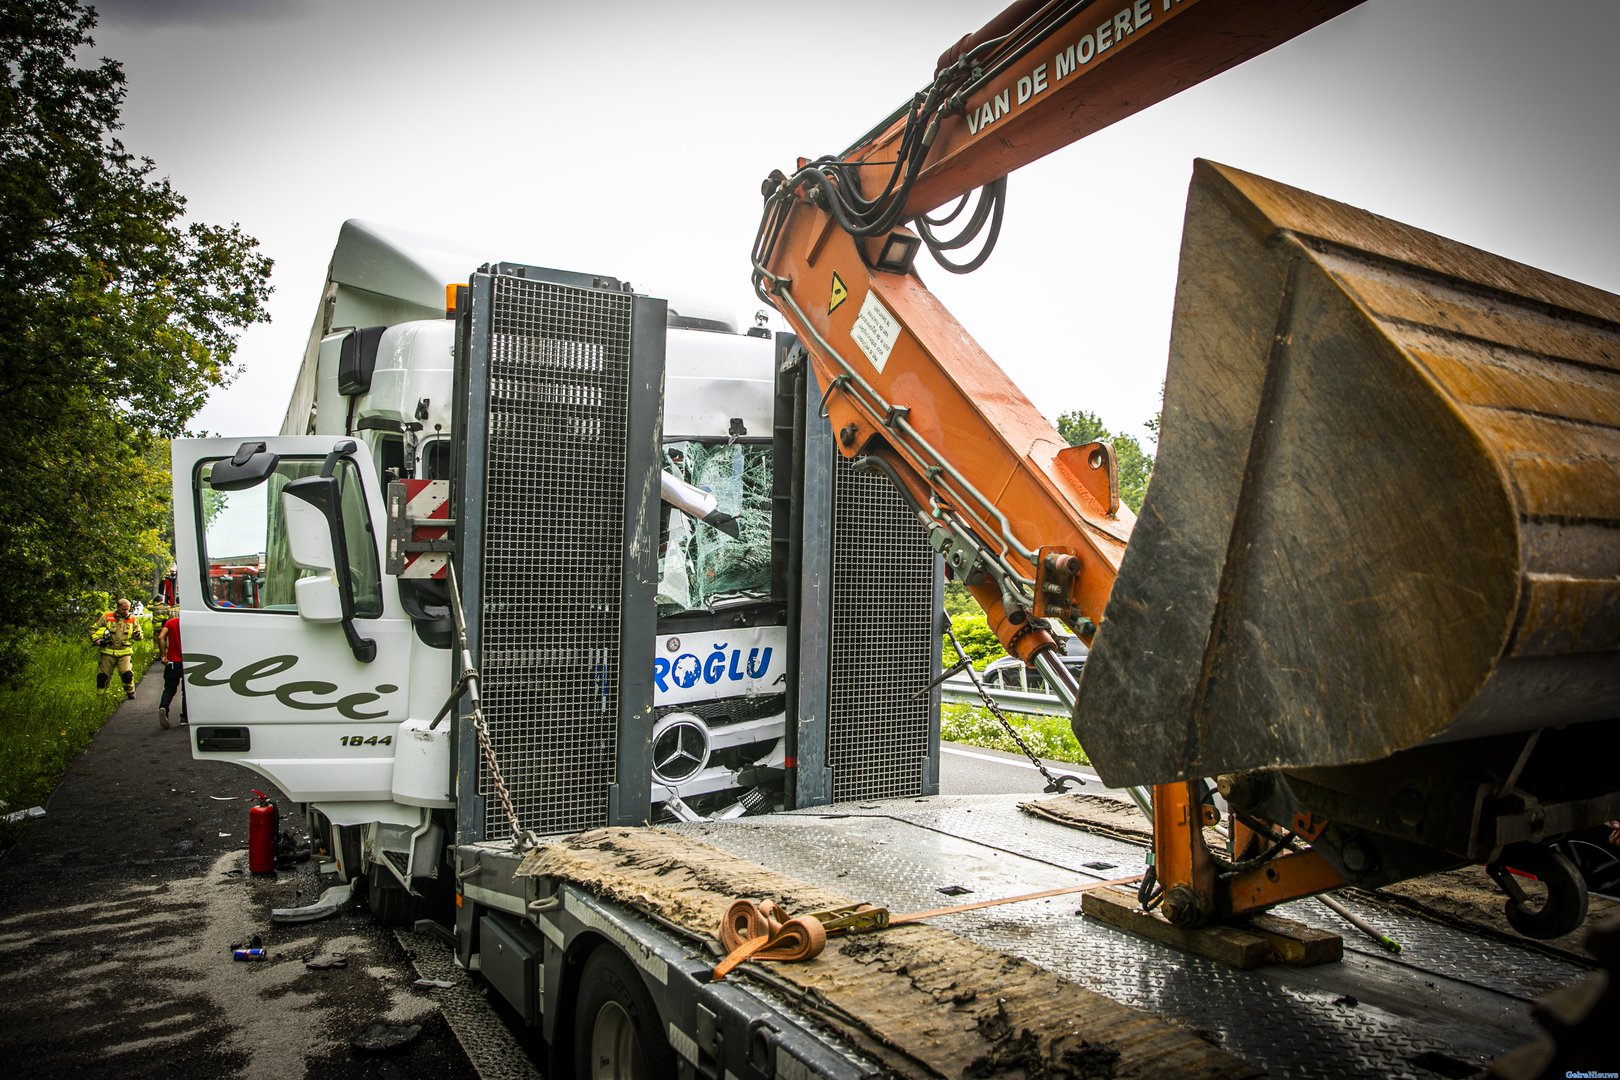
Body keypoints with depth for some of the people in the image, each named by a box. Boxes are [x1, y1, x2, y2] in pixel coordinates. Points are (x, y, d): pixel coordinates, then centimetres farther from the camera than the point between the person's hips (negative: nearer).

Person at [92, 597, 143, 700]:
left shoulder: (132, 619, 8)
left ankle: (130, 693, 6)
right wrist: (96, 640, -9)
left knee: (127, 674, -15)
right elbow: (94, 630, 9)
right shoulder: (106, 617, 3)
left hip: (124, 653, 0)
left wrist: (138, 635, -6)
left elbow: (139, 632, 18)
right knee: (102, 676, 4)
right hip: (108, 652, 0)